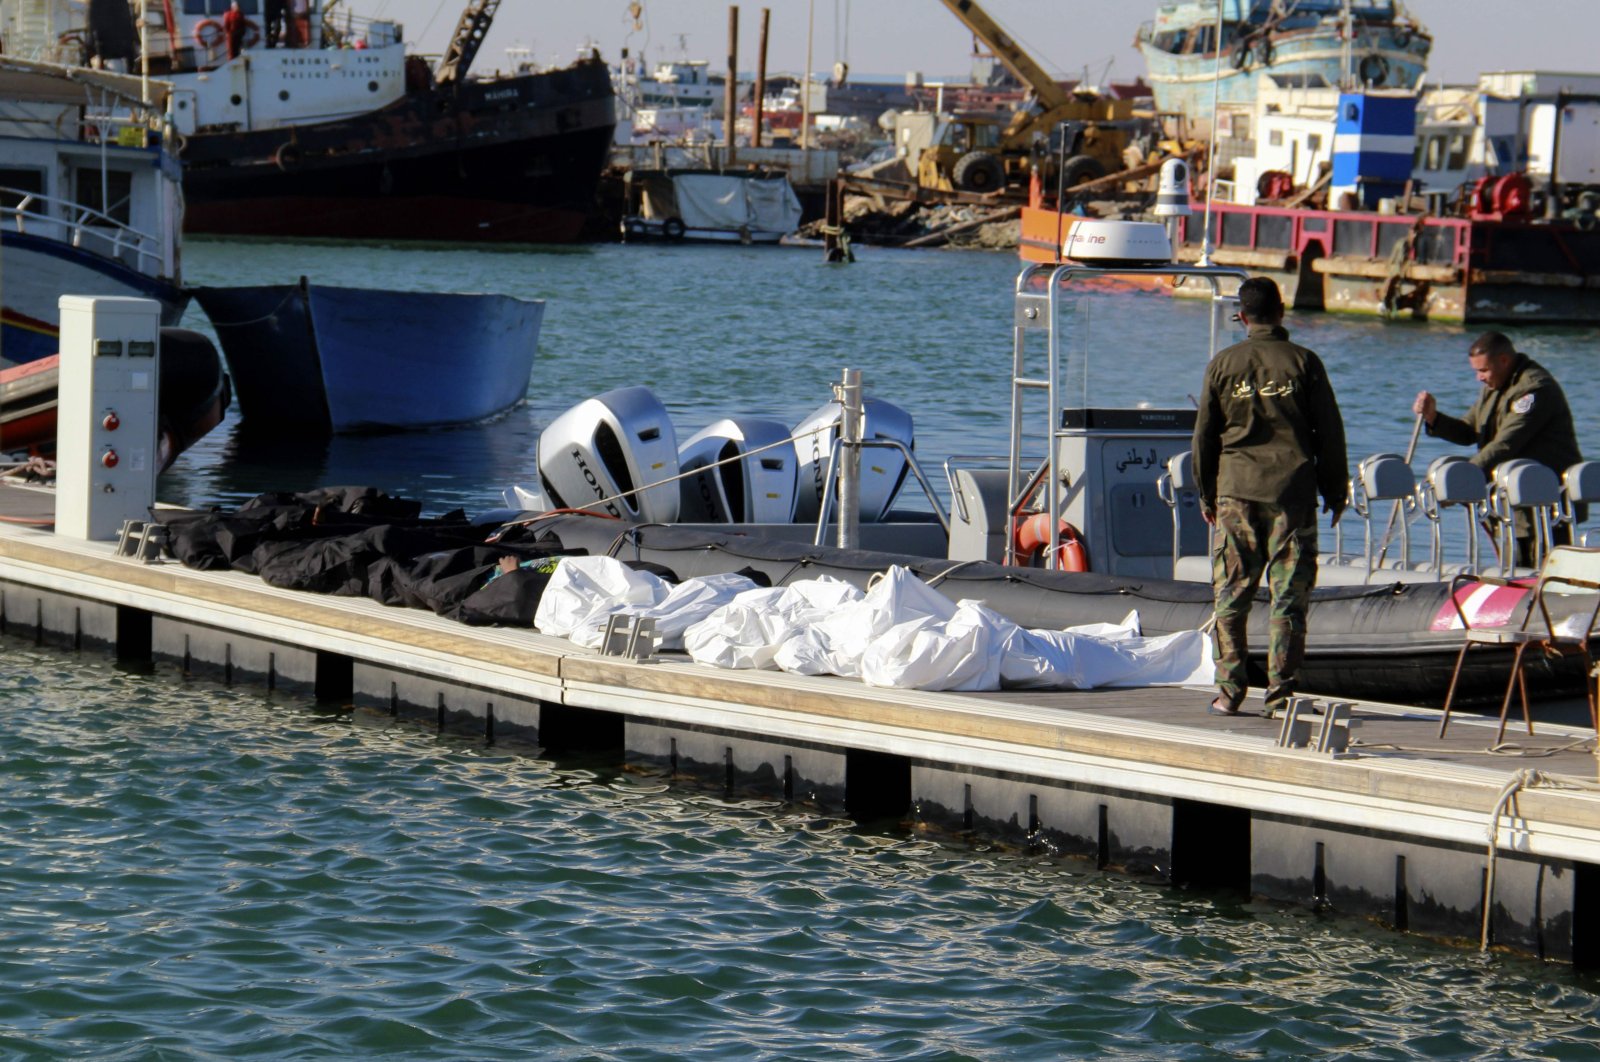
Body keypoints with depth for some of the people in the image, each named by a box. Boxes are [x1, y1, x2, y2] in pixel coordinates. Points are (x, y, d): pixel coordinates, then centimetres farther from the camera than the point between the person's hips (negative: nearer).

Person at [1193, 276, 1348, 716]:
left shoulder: (1223, 364, 4)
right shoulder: (1303, 363, 0)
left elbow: (1204, 434, 9)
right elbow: (1329, 432, 3)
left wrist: (1206, 494, 19)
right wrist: (1335, 490, 12)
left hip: (1236, 490, 1)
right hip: (1292, 491, -1)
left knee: (1230, 594, 5)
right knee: (1289, 594, 2)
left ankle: (1229, 690, 2)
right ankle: (1280, 691, -1)